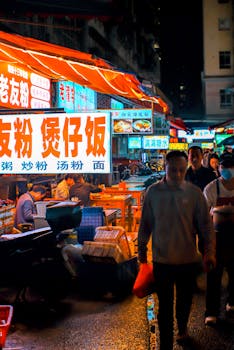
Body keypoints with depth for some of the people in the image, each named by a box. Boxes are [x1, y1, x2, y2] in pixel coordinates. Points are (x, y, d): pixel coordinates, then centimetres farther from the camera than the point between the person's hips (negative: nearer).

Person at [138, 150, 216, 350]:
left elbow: (206, 225, -4)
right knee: (165, 305, 4)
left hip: (188, 259, 1)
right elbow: (146, 223, 5)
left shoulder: (195, 193, -7)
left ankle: (182, 329, 47)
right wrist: (142, 247, 10)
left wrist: (209, 251, -12)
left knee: (185, 301, 19)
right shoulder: (153, 192, -5)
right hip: (161, 259, -1)